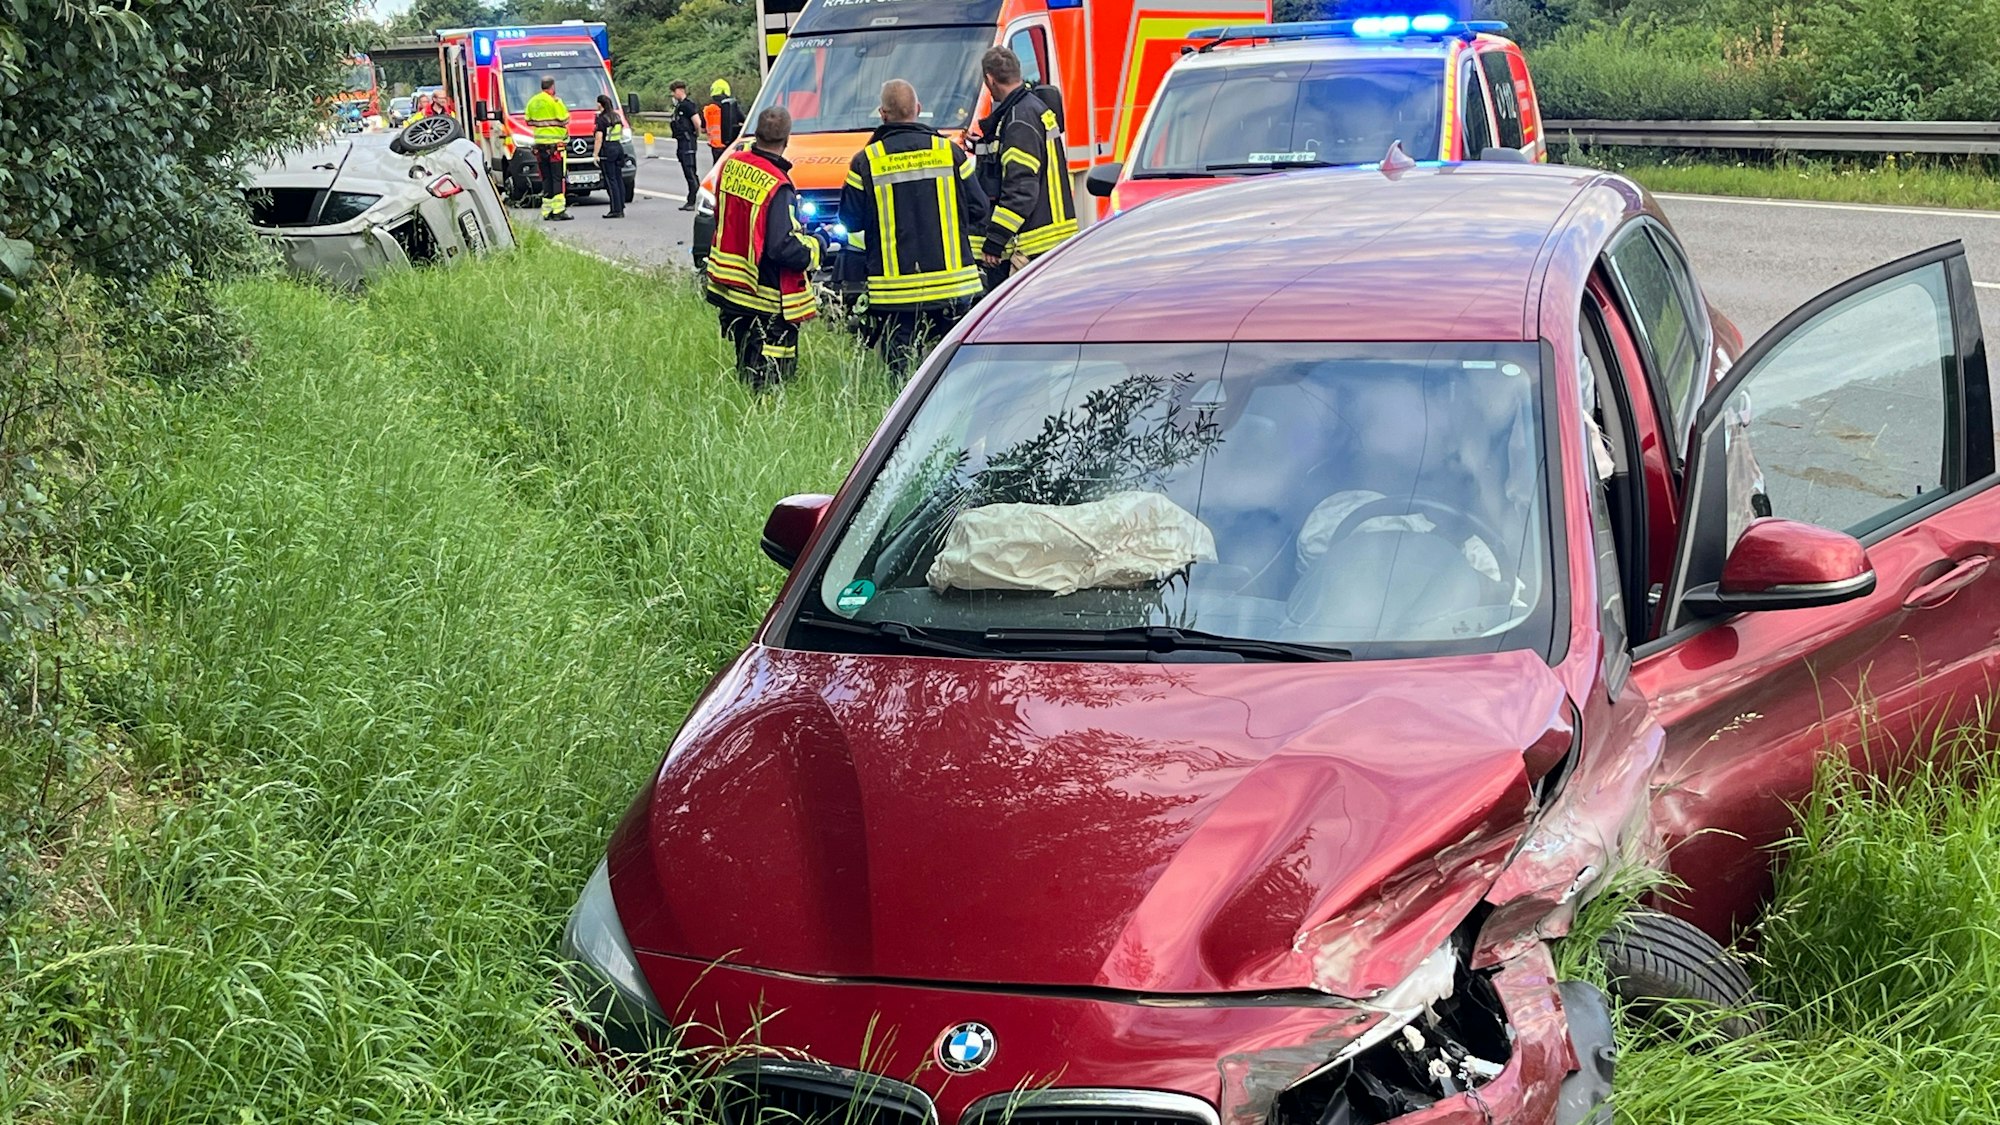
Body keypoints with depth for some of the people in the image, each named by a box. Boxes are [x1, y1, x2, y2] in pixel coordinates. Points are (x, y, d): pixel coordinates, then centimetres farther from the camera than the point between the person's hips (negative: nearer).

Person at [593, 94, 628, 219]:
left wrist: (596, 154, -13)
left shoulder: (601, 119, -13)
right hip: (619, 148, 8)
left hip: (607, 151, -8)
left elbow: (599, 138, -16)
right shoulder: (617, 117, 10)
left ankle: (616, 210, -9)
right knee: (618, 179, 10)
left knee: (610, 181, -6)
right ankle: (621, 209, 12)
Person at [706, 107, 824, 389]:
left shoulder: (731, 164, 0)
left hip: (729, 291, 8)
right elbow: (782, 248, -25)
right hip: (768, 302, -8)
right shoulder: (777, 188, -23)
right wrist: (812, 249, -7)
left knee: (745, 367, 20)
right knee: (771, 379, 0)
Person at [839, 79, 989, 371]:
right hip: (952, 286, 2)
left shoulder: (866, 162, -6)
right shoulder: (949, 151, 0)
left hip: (895, 290, -2)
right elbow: (978, 209, 6)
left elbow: (850, 221, 2)